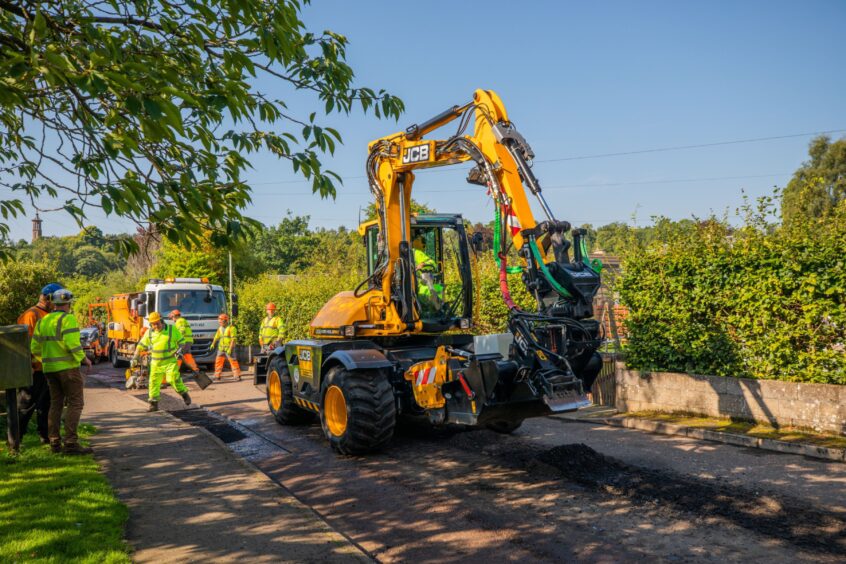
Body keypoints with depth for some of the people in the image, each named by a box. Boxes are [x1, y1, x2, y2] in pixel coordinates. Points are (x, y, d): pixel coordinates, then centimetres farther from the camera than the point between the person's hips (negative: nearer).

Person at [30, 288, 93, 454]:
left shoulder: (42, 321, 11)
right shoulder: (68, 319, -11)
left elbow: (35, 348, 12)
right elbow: (72, 343, -22)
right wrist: (84, 358, -9)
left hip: (50, 368, 7)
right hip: (68, 367, -7)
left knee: (56, 405, 13)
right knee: (75, 404, -5)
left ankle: (54, 442, 12)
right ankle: (71, 443, -11)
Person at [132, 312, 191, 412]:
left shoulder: (172, 329, -5)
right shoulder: (149, 333, 4)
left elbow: (181, 341, 2)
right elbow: (141, 346, 10)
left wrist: (179, 351, -14)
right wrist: (135, 358, 5)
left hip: (170, 361, -4)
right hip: (156, 362, 4)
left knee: (173, 379, -16)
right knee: (154, 382, 2)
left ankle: (184, 393, 9)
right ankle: (153, 404, 12)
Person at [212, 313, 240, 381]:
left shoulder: (231, 328, -9)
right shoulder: (220, 328, 13)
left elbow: (233, 339, -13)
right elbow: (216, 336, 19)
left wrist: (230, 349, -19)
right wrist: (213, 344, 2)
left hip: (229, 348, -7)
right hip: (221, 348, 7)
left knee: (233, 361, -7)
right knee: (218, 361, 7)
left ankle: (237, 376, -4)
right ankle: (217, 376, 16)